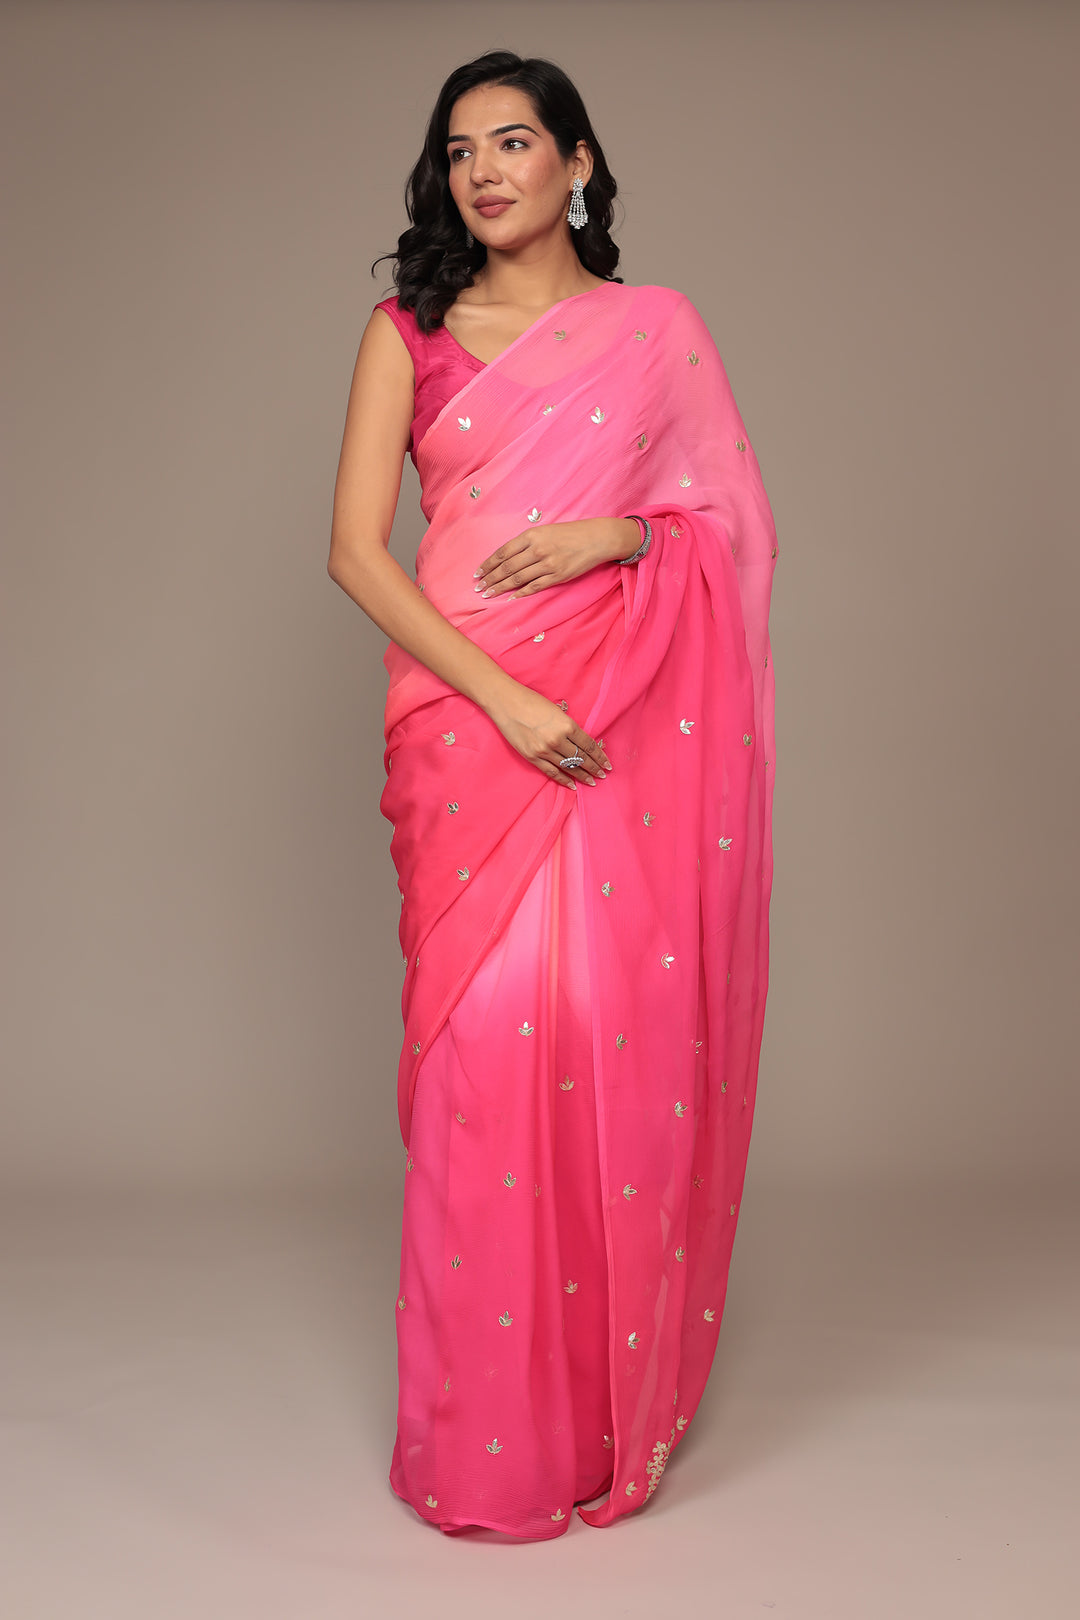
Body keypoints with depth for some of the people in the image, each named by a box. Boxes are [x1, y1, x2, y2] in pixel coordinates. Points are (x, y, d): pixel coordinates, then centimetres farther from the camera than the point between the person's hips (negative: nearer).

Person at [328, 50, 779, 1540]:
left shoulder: (660, 329, 11)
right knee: (487, 1036, -6)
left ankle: (616, 1402, 18)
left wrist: (614, 534, -9)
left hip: (631, 728, 1)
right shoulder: (406, 334, 9)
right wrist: (503, 696, -13)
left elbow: (732, 521, 12)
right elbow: (355, 548, -1)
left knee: (623, 1038, -1)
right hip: (466, 718, 0)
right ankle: (491, 1436, 10)